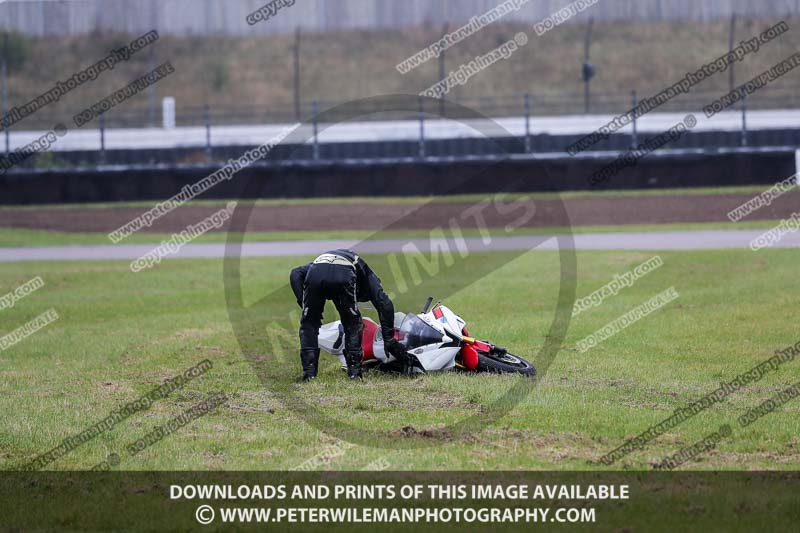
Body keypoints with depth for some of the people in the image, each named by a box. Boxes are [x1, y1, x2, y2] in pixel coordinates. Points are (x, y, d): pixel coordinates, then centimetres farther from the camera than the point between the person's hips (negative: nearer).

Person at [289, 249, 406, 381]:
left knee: (309, 324, 21)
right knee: (352, 325, 21)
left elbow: (296, 274, 29)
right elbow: (384, 304, 22)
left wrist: (303, 303, 23)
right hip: (343, 276, -2)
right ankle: (354, 371, 18)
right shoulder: (368, 276, 37)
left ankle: (309, 372, 15)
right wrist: (389, 340, 23)